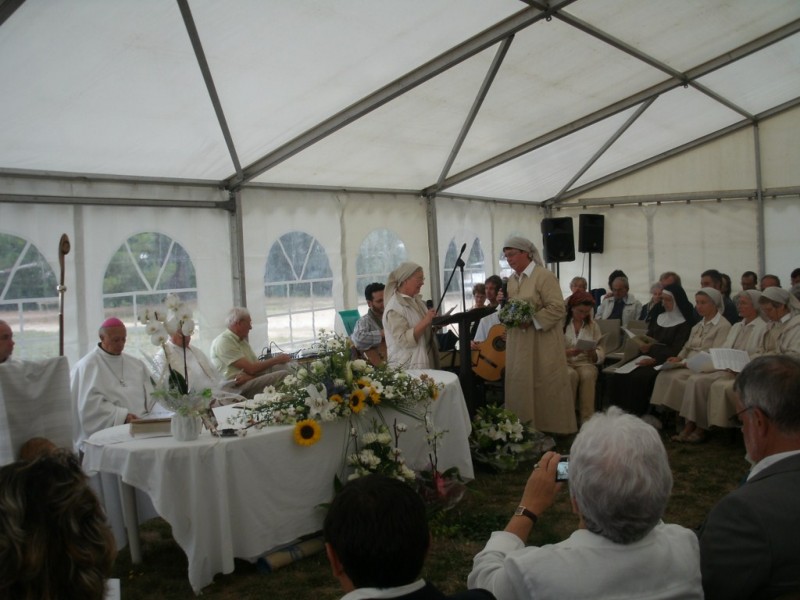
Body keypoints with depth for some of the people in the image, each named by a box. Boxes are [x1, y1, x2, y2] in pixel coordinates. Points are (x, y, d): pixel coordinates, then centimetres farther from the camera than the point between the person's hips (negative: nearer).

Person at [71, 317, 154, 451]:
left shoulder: (136, 364, 20)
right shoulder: (87, 366, 2)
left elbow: (150, 395, 15)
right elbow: (91, 403, -9)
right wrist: (122, 415, -18)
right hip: (106, 431, -5)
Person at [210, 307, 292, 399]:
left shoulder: (242, 340, 19)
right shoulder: (224, 342, -11)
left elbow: (255, 364, 8)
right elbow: (251, 369, -16)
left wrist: (249, 376, -17)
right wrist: (276, 360, -6)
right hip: (237, 388, -9)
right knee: (284, 375, -26)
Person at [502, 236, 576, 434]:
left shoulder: (544, 276, -11)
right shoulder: (512, 280, 12)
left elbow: (557, 308, -16)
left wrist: (531, 320, -22)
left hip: (542, 343, -7)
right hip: (519, 343, 7)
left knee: (545, 387, 0)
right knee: (520, 386, 9)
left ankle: (550, 431, 11)